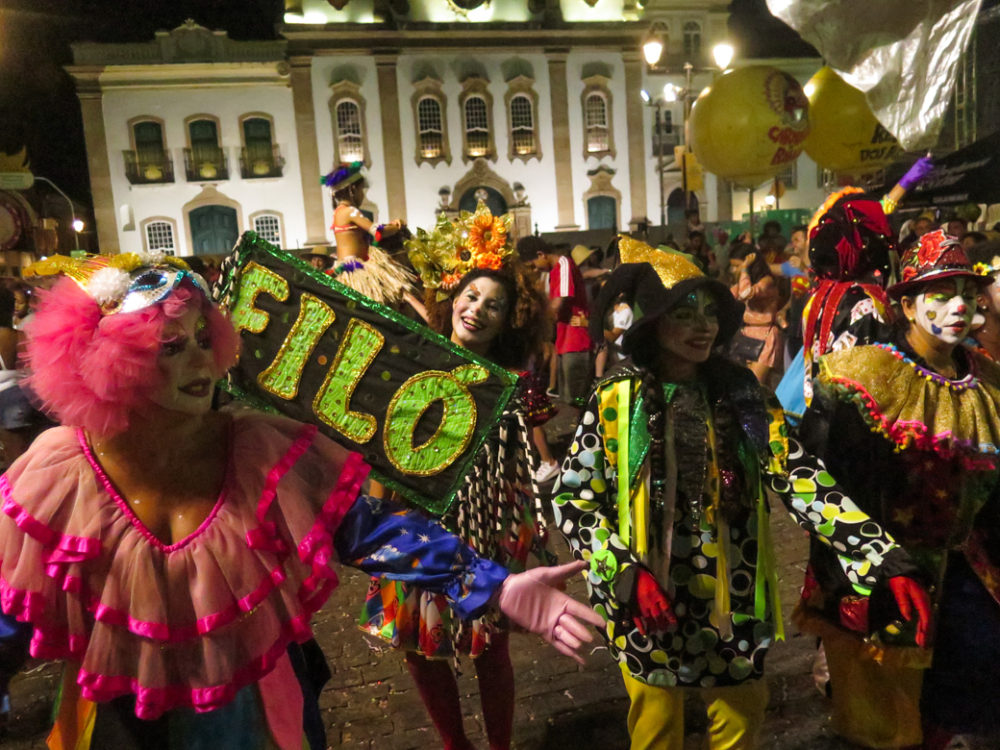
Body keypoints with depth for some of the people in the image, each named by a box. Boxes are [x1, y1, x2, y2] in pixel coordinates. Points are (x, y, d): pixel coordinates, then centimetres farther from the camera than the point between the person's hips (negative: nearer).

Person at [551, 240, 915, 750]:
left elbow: (798, 477, -8)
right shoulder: (616, 399, -11)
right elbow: (573, 500, -9)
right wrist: (629, 575, -18)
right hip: (647, 605, -2)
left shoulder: (741, 393, -2)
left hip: (734, 601, 3)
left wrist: (880, 553, -20)